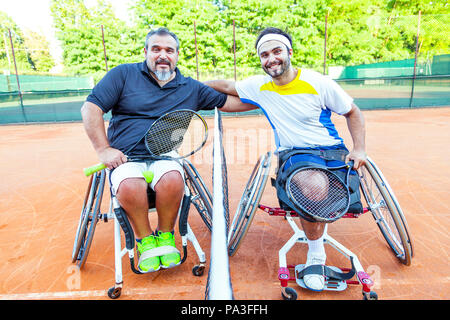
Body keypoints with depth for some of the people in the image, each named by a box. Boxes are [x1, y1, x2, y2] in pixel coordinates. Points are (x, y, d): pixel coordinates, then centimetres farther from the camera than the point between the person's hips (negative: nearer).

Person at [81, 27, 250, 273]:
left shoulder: (191, 89, 14)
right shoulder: (123, 74, 7)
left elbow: (229, 101, 17)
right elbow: (91, 108, 3)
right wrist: (104, 150, -5)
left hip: (164, 157, 1)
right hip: (125, 158, -1)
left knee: (173, 180, -33)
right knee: (130, 186, -33)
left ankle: (165, 234, -2)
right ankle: (145, 238, -2)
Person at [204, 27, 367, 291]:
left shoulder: (318, 83, -6)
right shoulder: (259, 86, 1)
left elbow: (353, 113, 4)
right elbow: (227, 86, 18)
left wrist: (359, 150, -7)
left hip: (332, 150, 1)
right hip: (294, 153, 0)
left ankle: (316, 226, 11)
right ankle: (316, 254, -10)